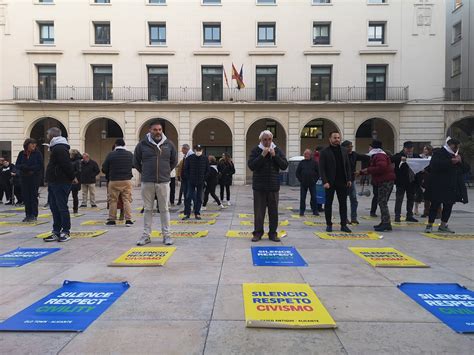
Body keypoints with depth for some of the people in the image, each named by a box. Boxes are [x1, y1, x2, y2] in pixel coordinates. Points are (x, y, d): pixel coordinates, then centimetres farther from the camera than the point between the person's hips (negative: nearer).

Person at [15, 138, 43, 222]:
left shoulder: (37, 153, -2)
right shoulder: (21, 154, 6)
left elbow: (40, 166, -7)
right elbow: (17, 165, 6)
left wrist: (31, 168, -17)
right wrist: (24, 166, -14)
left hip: (34, 178, -3)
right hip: (24, 178, 3)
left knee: (33, 196, 0)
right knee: (25, 196, 4)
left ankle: (34, 215, 6)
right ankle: (28, 215, 12)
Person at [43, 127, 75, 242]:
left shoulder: (59, 148, -16)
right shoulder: (57, 147, 18)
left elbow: (67, 165, -23)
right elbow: (67, 164, 18)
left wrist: (73, 177, -14)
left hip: (61, 183, -11)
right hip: (54, 183, 11)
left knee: (62, 207, -4)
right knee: (54, 208, 13)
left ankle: (66, 232, 5)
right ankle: (56, 232, 20)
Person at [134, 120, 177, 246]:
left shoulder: (168, 144, 4)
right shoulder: (142, 144, 1)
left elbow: (174, 161, 17)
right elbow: (136, 161, 12)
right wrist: (144, 173, 10)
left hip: (164, 182, 0)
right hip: (147, 182, 0)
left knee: (164, 209, 5)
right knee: (148, 209, 8)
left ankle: (166, 235, 14)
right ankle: (146, 235, 18)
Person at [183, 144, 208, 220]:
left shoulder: (205, 158, 1)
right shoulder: (189, 158, -2)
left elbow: (207, 170, 7)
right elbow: (186, 169, 3)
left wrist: (204, 178, 0)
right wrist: (188, 178, -4)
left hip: (201, 182, 1)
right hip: (191, 182, -1)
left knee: (199, 198, 6)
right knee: (188, 197, -3)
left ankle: (197, 214, 16)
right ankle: (187, 214, 5)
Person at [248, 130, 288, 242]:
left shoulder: (277, 150, 6)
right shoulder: (256, 151, 1)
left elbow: (284, 166, -2)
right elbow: (251, 165, -11)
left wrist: (275, 156, -12)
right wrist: (262, 155, -17)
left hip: (273, 186, 2)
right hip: (259, 186, -1)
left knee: (274, 211, 6)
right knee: (259, 211, 3)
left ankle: (273, 233, 17)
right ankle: (258, 232, 15)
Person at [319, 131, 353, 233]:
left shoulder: (344, 150, 11)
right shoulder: (325, 152, -3)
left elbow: (348, 166, 13)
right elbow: (322, 168, -8)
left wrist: (349, 179, 4)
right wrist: (325, 181, -16)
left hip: (342, 182, 4)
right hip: (330, 182, -4)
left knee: (343, 204, 6)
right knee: (328, 204, 5)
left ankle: (344, 225, 13)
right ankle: (329, 225, 15)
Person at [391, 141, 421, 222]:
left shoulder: (416, 156, 8)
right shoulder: (399, 155, -5)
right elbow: (391, 159, -19)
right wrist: (400, 158, -33)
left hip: (412, 181, 5)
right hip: (401, 181, -5)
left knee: (411, 199, 12)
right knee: (399, 198, -1)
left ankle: (409, 215, 23)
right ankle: (397, 216, 4)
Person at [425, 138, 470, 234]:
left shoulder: (456, 155, 19)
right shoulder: (439, 153, -4)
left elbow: (467, 169, 15)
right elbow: (434, 165, -23)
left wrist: (461, 161, -4)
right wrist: (450, 162, -23)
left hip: (453, 186, 7)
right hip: (439, 186, -7)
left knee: (449, 206, 9)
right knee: (435, 205, -3)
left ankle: (443, 225, 20)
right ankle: (430, 225, 5)